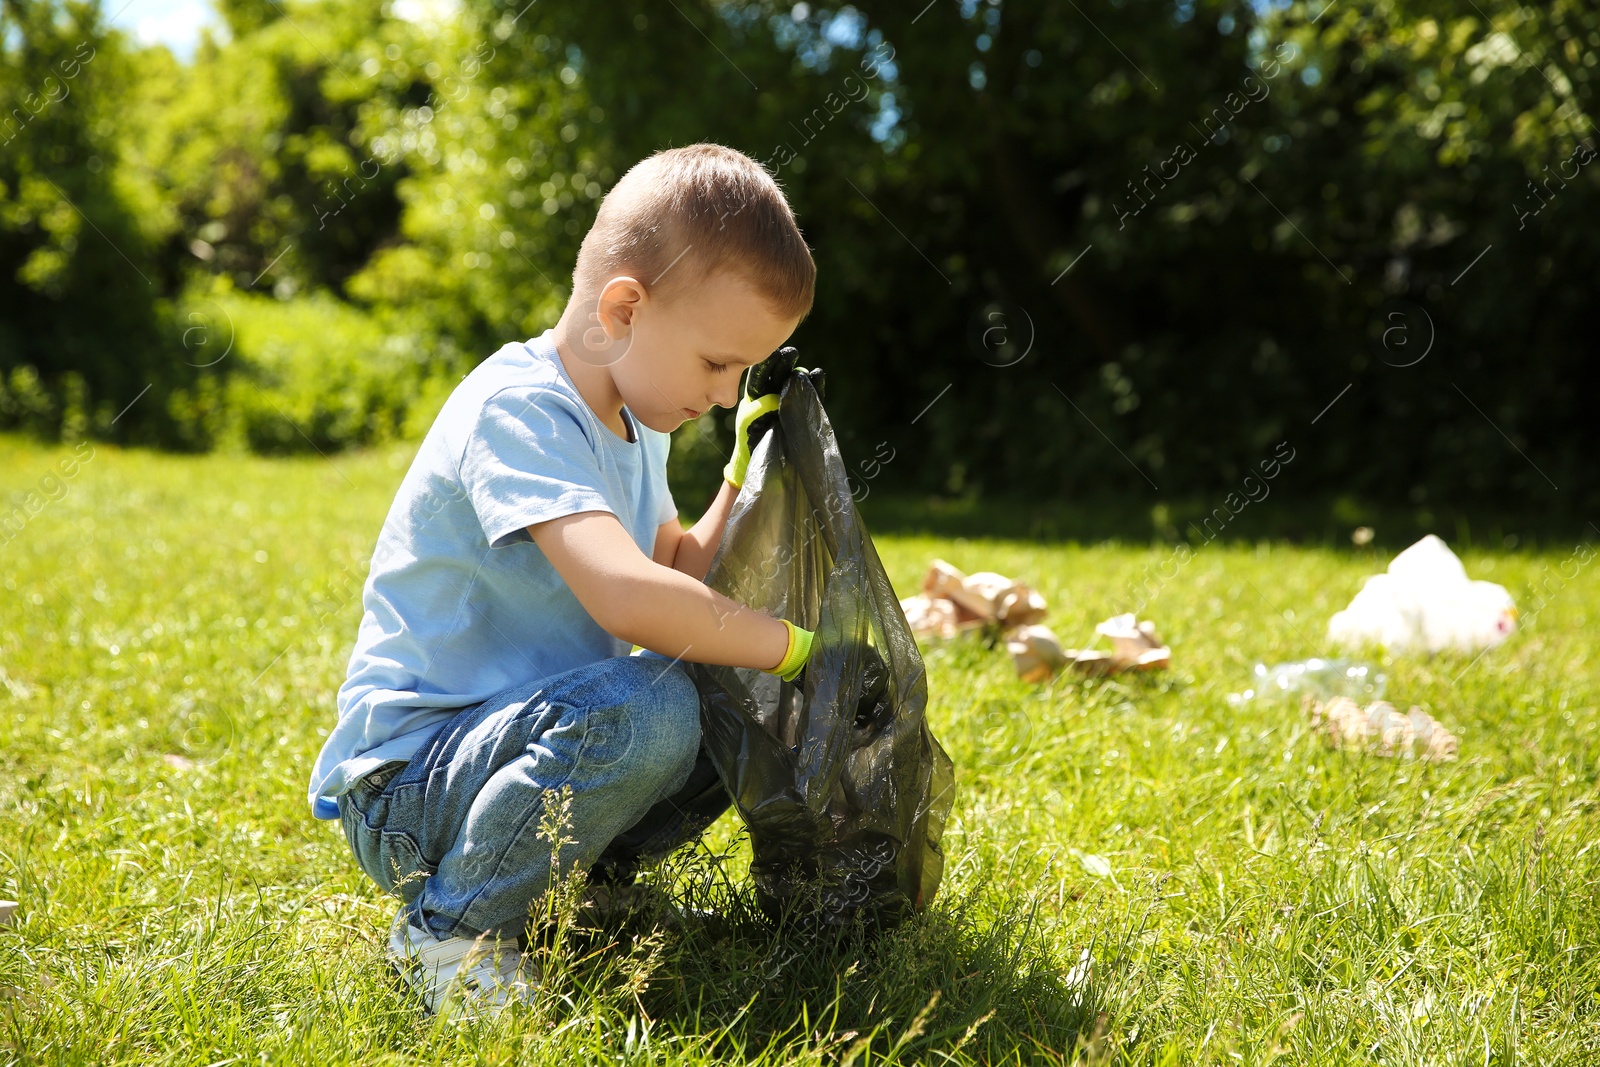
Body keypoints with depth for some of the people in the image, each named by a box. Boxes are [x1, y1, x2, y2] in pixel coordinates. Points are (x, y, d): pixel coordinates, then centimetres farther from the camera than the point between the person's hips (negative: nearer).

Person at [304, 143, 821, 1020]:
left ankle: (592, 866, 14)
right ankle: (451, 925, -13)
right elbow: (631, 597, -37)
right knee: (646, 710, -33)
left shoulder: (631, 422, 9)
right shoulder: (517, 408, -22)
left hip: (513, 733, 9)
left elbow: (686, 580, 13)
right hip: (406, 780, -9)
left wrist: (750, 470, 5)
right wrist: (795, 646, -26)